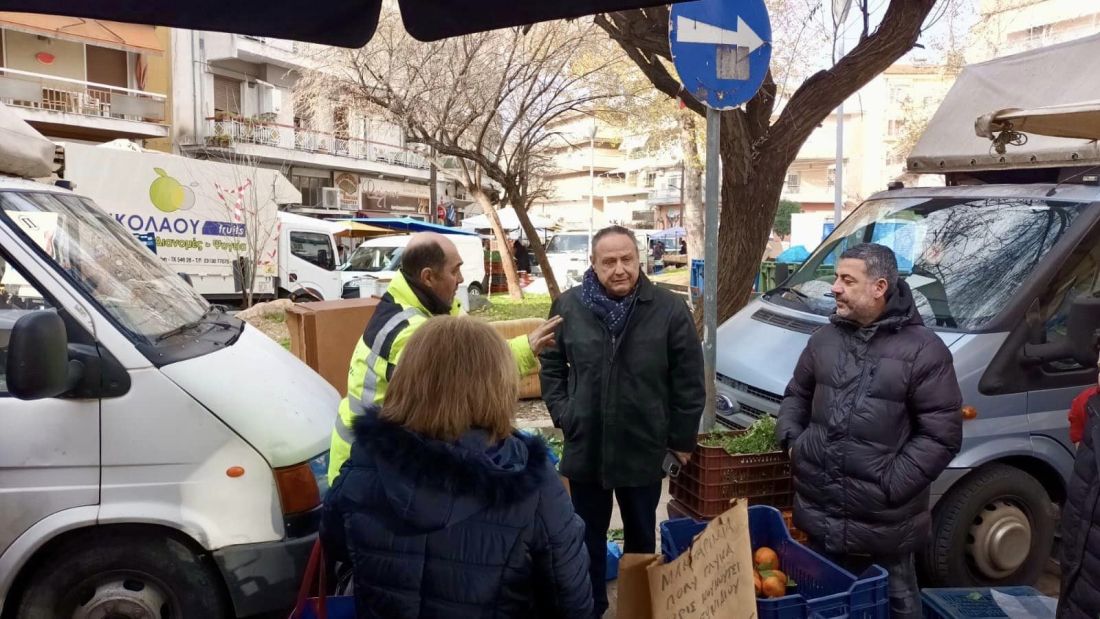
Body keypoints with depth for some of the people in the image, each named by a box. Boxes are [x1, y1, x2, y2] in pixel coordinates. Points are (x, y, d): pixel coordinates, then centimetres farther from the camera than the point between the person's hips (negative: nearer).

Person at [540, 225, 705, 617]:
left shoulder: (670, 310, -10)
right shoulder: (569, 307, -5)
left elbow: (689, 382, -5)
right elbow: (551, 366, 8)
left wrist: (681, 438, -3)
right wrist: (562, 414, 0)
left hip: (644, 450, -1)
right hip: (585, 449, 1)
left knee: (641, 537, 20)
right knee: (589, 538, 17)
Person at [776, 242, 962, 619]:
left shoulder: (923, 349, -12)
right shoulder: (825, 338, 6)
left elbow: (941, 434, -14)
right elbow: (797, 395, 18)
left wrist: (892, 483, -18)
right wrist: (790, 440, 1)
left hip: (882, 519, -5)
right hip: (818, 508, 5)